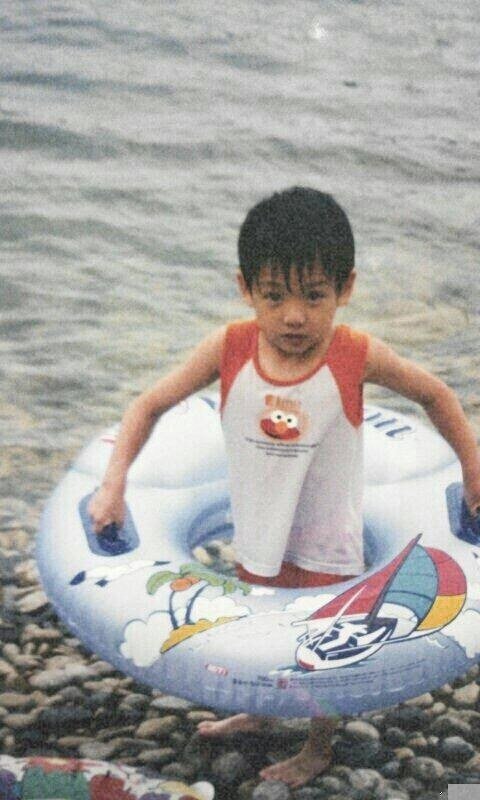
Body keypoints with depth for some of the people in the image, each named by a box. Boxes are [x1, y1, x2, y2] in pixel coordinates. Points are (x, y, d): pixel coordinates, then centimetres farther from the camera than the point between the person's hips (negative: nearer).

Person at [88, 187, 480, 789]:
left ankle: (317, 751, 44)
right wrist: (113, 483, -20)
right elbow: (150, 405, -11)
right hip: (257, 531, 3)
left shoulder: (358, 357, -23)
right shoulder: (229, 349, -19)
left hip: (326, 542, -3)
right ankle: (256, 714, 57)